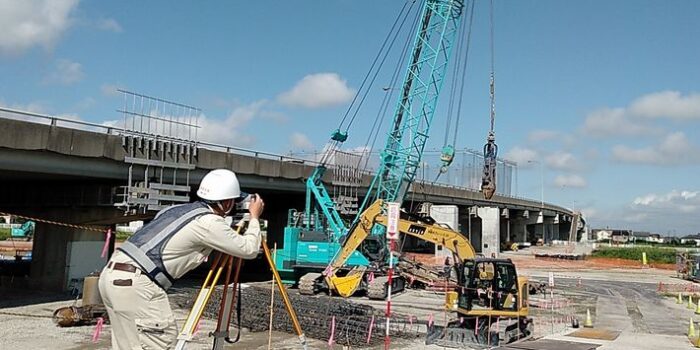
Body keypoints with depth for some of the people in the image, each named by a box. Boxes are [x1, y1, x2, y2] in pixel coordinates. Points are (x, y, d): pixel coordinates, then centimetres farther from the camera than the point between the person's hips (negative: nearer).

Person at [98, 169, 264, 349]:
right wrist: (254, 217, 20)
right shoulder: (209, 222, -4)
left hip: (111, 273, 9)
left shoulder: (177, 209, 18)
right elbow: (249, 250, 5)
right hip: (135, 282, -9)